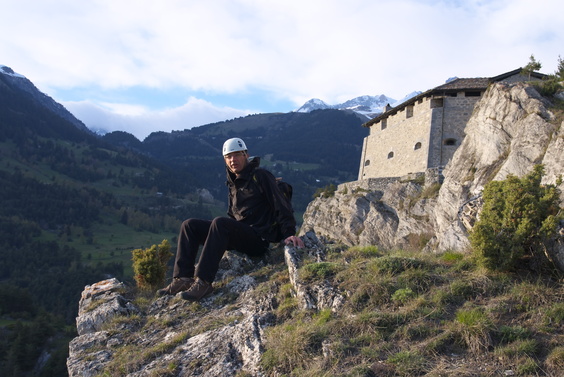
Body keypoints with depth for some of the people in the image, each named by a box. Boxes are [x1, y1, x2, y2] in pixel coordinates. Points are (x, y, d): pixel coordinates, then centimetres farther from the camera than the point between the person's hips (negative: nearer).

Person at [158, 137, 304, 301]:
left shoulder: (261, 176, -5)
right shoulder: (233, 182, 18)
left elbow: (281, 206, -10)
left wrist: (289, 234, -20)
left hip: (258, 239, -8)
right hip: (238, 235, 8)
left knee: (219, 223, -34)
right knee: (189, 225, -2)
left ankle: (203, 282, -35)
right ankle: (183, 278, -12)